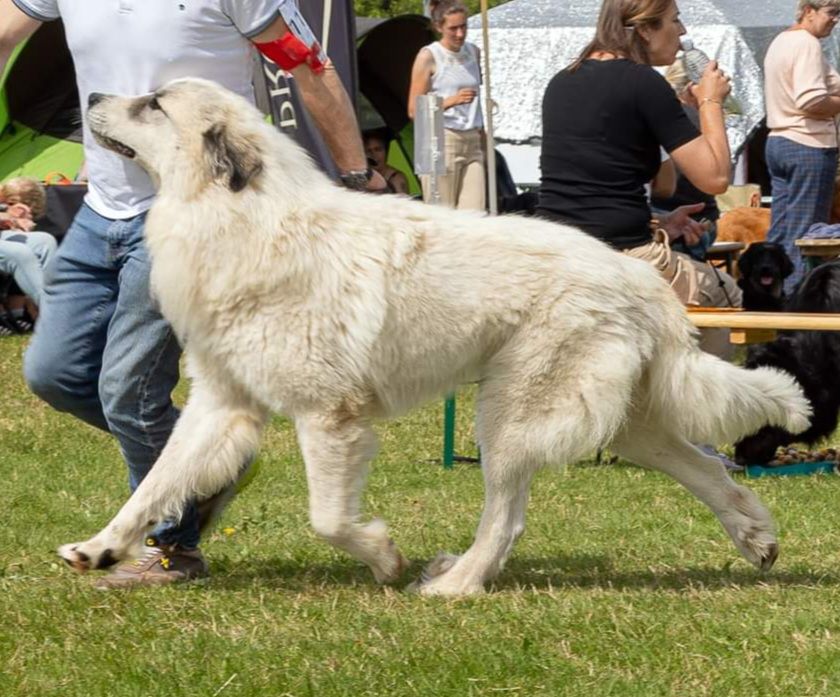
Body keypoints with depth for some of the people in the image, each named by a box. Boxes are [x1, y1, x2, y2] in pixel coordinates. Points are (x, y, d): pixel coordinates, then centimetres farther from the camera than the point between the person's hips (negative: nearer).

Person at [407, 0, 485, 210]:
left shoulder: (473, 52, 13)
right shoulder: (428, 56, -3)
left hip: (471, 143, 5)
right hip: (441, 141, -5)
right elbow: (414, 110, -5)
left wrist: (483, 140, 25)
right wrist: (452, 100, -17)